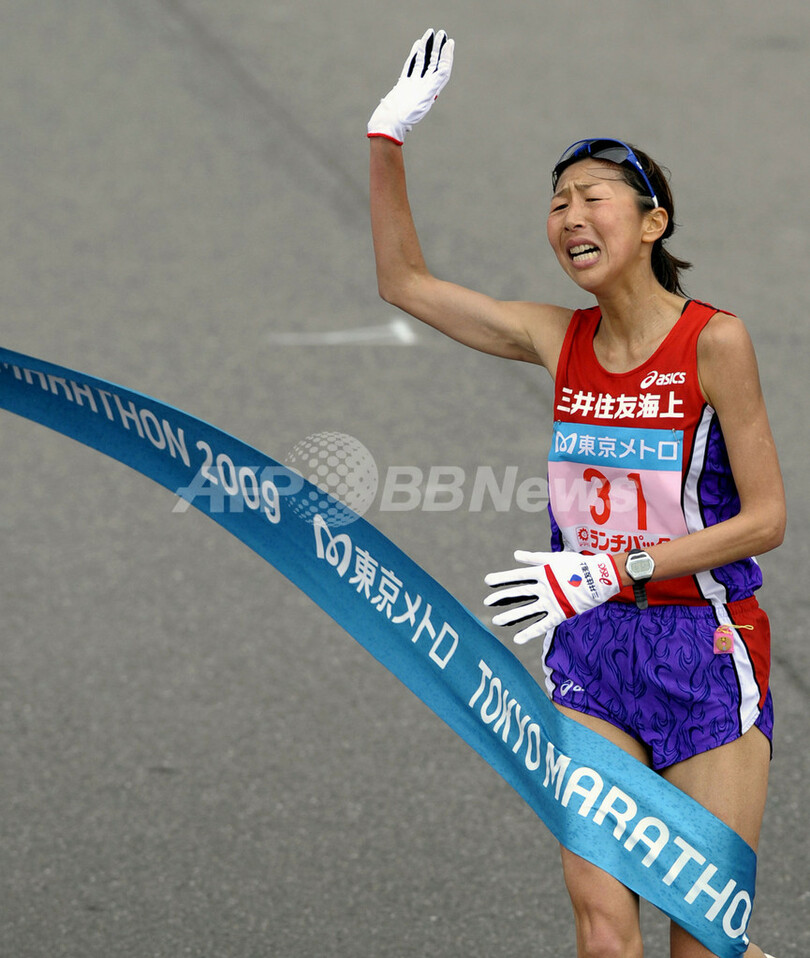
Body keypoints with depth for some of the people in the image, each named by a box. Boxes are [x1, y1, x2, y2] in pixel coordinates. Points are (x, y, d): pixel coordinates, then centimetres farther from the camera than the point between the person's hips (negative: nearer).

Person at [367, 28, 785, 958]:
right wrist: (388, 140, 3)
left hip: (704, 647, -4)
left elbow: (766, 518, -12)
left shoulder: (714, 341, -12)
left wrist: (613, 570, -18)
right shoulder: (558, 340, 4)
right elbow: (405, 281, 13)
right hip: (589, 648, 4)